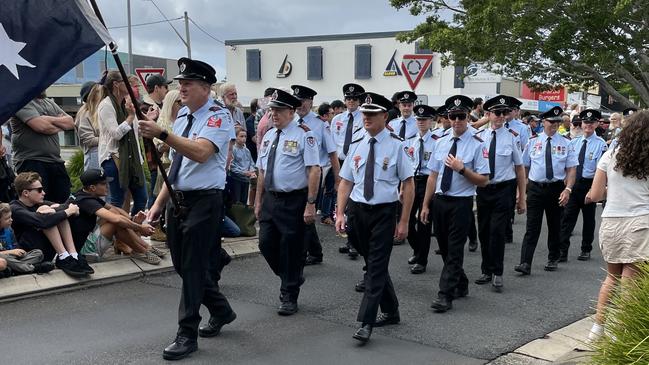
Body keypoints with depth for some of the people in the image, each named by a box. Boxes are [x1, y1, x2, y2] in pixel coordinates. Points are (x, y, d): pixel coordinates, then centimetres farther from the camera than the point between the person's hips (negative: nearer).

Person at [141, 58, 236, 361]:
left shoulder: (218, 117, -11)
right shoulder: (182, 116, 13)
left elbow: (200, 153, -28)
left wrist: (161, 134, -35)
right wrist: (159, 203, 14)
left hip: (204, 202, -8)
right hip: (177, 199, 8)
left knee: (193, 268, -3)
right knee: (182, 265, 15)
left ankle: (187, 334, 9)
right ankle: (221, 311, 35)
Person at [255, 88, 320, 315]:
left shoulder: (303, 135, -10)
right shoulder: (268, 136, 11)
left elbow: (314, 170, -15)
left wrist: (310, 204, -19)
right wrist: (258, 200, 15)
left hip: (294, 200, -6)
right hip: (270, 199, 7)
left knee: (291, 249, 2)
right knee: (266, 244, 7)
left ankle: (289, 297, 17)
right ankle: (291, 279, 32)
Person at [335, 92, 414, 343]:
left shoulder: (396, 145, -7)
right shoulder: (356, 146, 6)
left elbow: (408, 184, -7)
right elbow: (345, 182, 8)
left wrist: (404, 222, -10)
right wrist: (340, 214, -2)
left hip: (384, 212, -5)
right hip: (357, 210, 5)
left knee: (377, 266, -6)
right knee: (372, 264, 15)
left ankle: (366, 323, -3)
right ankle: (390, 312, 31)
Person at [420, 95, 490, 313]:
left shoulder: (476, 145, -7)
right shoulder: (441, 143, 8)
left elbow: (483, 180, -9)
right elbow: (433, 176, 9)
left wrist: (462, 168, -22)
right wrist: (425, 205, 9)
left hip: (461, 203, -5)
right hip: (440, 201, 6)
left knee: (454, 250, -5)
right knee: (444, 248, 14)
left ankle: (445, 295, -1)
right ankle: (461, 286, 32)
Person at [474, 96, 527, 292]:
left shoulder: (512, 137, -3)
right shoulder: (479, 137, 2)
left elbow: (519, 168, 1)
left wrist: (522, 198, 1)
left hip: (504, 189, -3)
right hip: (483, 189, 3)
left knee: (497, 230, -9)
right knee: (484, 231, 10)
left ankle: (497, 273, 6)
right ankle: (486, 271, 25)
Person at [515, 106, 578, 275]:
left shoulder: (565, 143, 3)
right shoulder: (533, 141, 4)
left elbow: (571, 168, -1)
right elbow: (523, 166, 6)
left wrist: (568, 189, -14)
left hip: (556, 188, 1)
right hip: (535, 188, -1)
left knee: (555, 226, 13)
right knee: (532, 227, -7)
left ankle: (553, 259, 28)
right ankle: (525, 263, -11)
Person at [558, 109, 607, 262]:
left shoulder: (601, 144, -5)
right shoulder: (574, 142, 8)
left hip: (589, 184, -2)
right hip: (573, 183, 3)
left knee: (589, 219, 11)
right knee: (567, 217, -4)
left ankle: (586, 250, 24)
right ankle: (562, 251, -4)